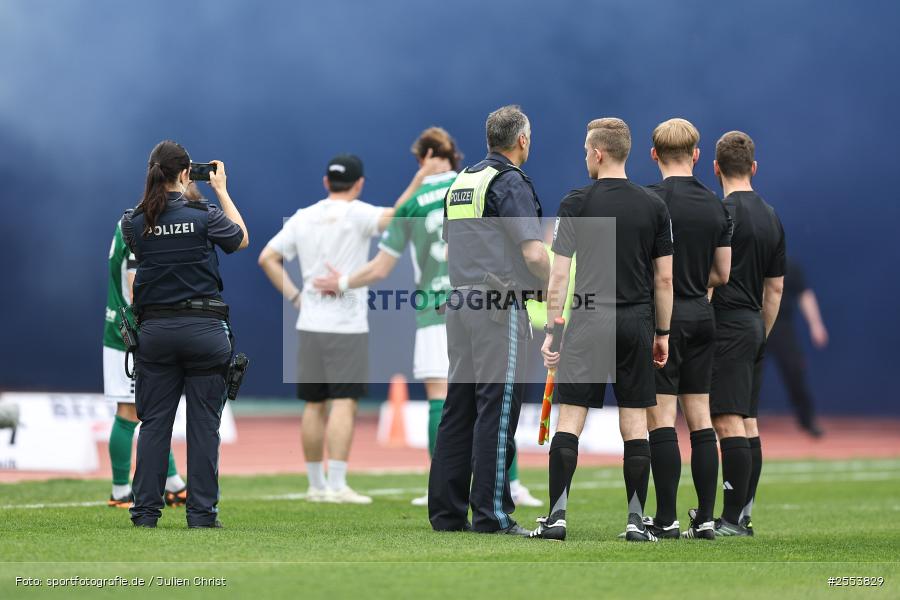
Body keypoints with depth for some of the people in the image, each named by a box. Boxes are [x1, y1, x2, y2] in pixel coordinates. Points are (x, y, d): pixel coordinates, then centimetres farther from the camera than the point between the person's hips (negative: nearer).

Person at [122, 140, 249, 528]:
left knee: (154, 421, 8)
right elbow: (242, 239, 9)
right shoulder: (204, 215, -9)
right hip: (204, 328, -3)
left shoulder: (133, 222, -2)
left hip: (155, 329, 3)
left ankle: (145, 511, 7)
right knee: (203, 423, 2)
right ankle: (202, 513, 2)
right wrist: (221, 190, 15)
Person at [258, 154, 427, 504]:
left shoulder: (303, 217, 10)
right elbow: (392, 217, -24)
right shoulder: (355, 213, -6)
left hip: (309, 325, 6)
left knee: (315, 405, 11)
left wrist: (294, 296, 10)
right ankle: (336, 486, -15)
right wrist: (418, 183, -19)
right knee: (344, 403, -8)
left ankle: (316, 485, 16)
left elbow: (267, 258, 9)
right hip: (347, 325, -6)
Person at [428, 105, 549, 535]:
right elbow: (533, 252, -16)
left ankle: (446, 511, 11)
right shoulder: (511, 183, -9)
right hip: (500, 306, -8)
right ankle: (491, 513, -7)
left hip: (459, 303, 8)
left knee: (458, 407, 10)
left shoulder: (460, 182, 16)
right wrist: (555, 294, -3)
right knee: (498, 407, -6)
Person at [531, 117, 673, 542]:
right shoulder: (654, 206, 6)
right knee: (635, 423, 5)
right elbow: (664, 277, 6)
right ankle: (635, 520, 3)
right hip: (636, 322, 3)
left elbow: (559, 275, -5)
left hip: (589, 322, -3)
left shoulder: (576, 204, -3)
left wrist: (552, 330, -1)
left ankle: (557, 515, -7)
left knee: (570, 419, -1)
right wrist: (662, 333, 14)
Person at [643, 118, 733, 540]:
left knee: (660, 416, -4)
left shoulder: (651, 200, -11)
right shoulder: (716, 206, 7)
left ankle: (665, 520, -5)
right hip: (702, 316, 6)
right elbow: (723, 274, 10)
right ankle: (705, 519, 8)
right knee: (699, 415, 9)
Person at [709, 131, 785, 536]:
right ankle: (742, 517, 13)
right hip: (754, 328, 9)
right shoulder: (771, 218, 14)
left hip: (727, 326, -9)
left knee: (729, 423, -10)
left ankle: (731, 520, -13)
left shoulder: (725, 212, -11)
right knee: (748, 423, 11)